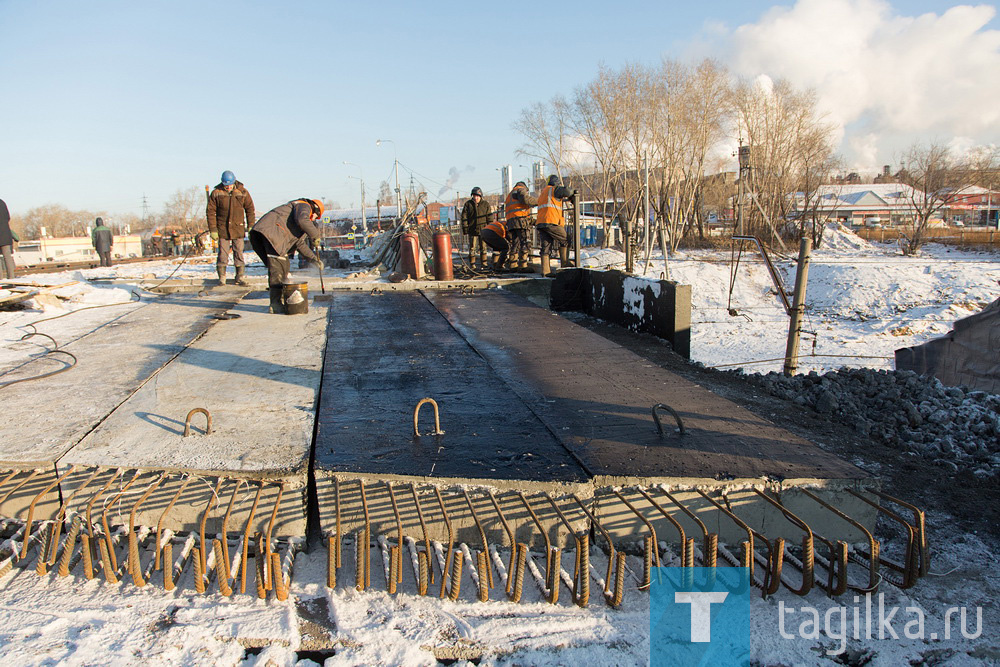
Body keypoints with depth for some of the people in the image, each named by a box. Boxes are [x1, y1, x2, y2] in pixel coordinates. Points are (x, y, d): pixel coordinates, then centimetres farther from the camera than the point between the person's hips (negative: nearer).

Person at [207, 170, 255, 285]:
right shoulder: (216, 193, -2)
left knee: (239, 252, 1)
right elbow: (210, 212, 1)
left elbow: (250, 209, 8)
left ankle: (240, 277, 8)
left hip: (238, 228, 0)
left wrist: (250, 226, 4)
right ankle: (221, 277, 8)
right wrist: (213, 229, -4)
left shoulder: (242, 192, 0)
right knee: (223, 253, 0)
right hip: (222, 228, 0)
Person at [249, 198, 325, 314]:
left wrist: (314, 258, 27)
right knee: (277, 266, -14)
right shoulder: (304, 206, 6)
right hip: (271, 230, -11)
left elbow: (300, 244, 32)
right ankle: (275, 304, -17)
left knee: (285, 264, 17)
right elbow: (302, 220, -19)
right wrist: (315, 235, -6)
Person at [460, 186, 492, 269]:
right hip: (472, 230, 0)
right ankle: (472, 265, 8)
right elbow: (464, 217, 3)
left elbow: (490, 218, 5)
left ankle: (483, 265, 11)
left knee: (483, 248, 4)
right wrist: (465, 229, -3)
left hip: (483, 230, 0)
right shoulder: (468, 204, 4)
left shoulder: (486, 204, 4)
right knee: (472, 248, 2)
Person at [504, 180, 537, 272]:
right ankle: (523, 266, -19)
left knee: (515, 244, 10)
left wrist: (531, 220, 23)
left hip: (510, 222, 9)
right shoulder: (521, 189, 7)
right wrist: (538, 201, -3)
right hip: (521, 221, -9)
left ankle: (513, 266, 8)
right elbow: (526, 199, -16)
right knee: (525, 244, -12)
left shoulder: (510, 195, 33)